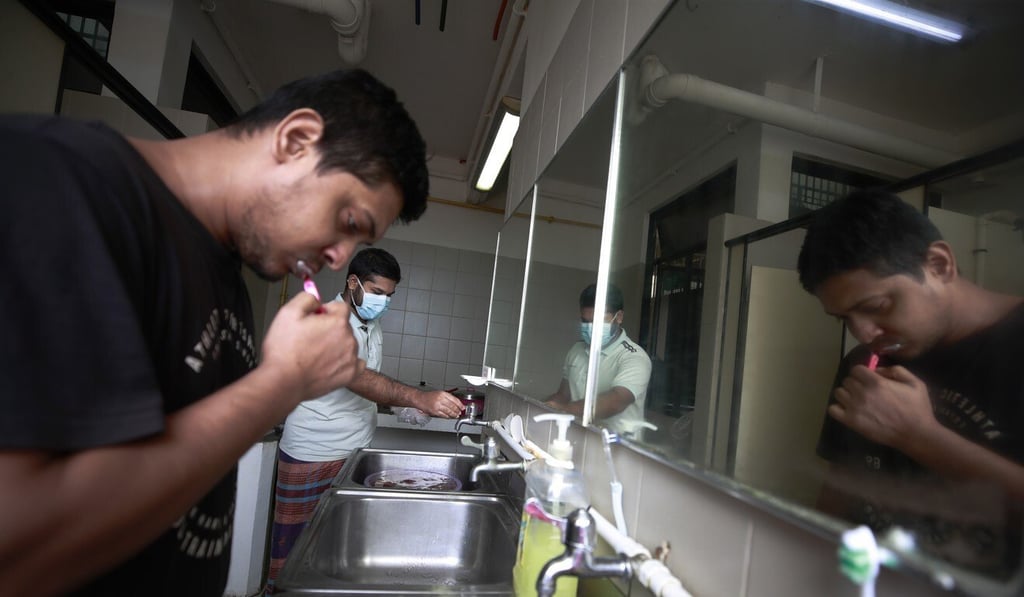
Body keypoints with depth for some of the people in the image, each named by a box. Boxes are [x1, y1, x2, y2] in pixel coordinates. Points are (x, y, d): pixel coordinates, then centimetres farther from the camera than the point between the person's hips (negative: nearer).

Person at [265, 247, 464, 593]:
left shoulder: (373, 328, 9)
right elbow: (355, 376, -33)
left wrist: (405, 406, -1)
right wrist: (419, 398, -42)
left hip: (356, 451, 7)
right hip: (312, 457, -6)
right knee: (293, 549, 7)